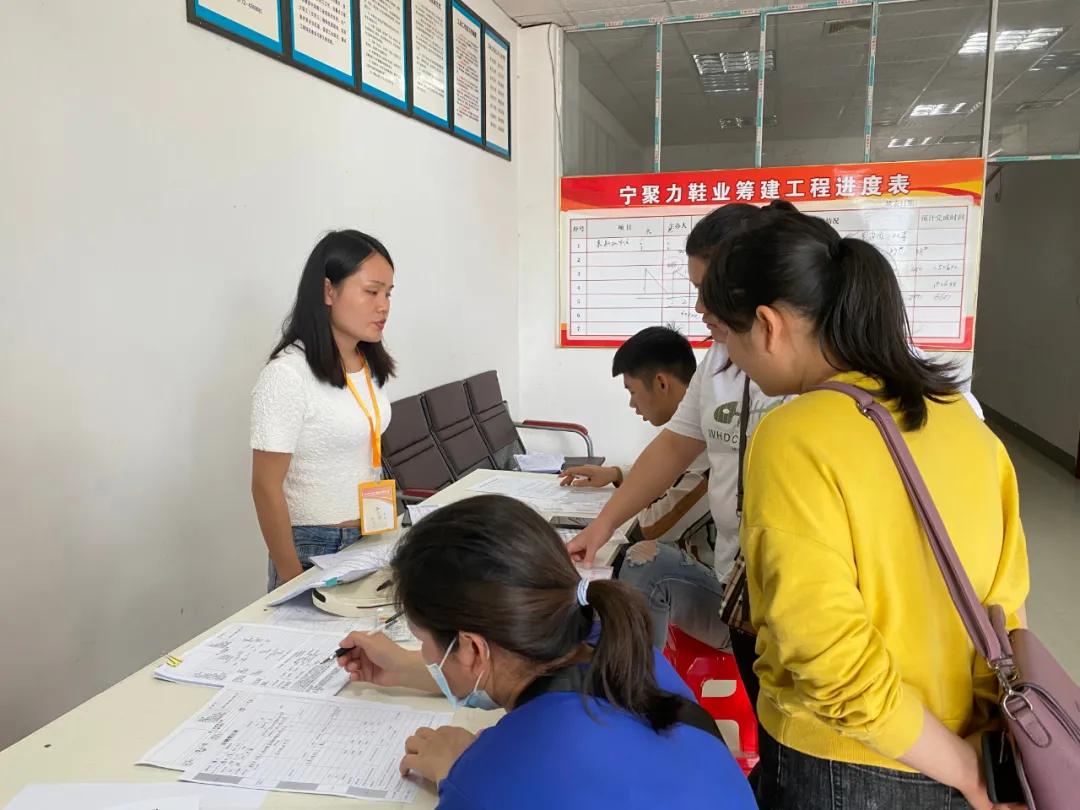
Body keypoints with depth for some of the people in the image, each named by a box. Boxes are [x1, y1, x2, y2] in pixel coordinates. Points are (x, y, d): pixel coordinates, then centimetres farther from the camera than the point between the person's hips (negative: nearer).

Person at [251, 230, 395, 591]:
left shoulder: (368, 365, 2)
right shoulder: (287, 375, -19)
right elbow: (266, 488, -16)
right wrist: (293, 581, -14)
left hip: (370, 539, 7)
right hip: (315, 547, -6)